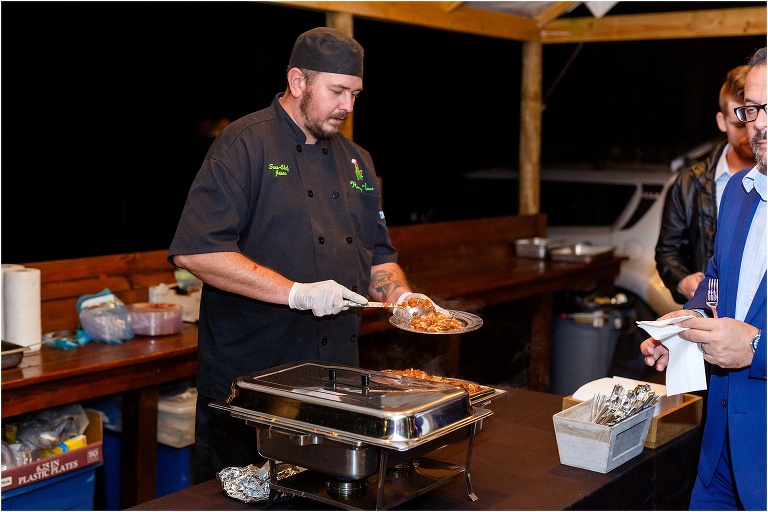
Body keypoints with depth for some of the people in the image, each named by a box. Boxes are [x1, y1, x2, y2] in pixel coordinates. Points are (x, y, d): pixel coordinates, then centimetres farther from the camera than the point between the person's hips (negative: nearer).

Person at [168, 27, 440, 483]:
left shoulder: (356, 161, 13)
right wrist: (297, 292, -24)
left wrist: (401, 296, -2)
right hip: (249, 376, -7)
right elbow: (195, 251, -20)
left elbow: (377, 256, 20)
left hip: (338, 378, 7)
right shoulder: (246, 145, -10)